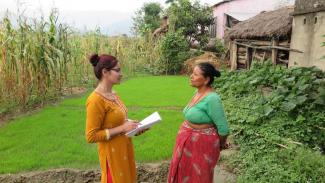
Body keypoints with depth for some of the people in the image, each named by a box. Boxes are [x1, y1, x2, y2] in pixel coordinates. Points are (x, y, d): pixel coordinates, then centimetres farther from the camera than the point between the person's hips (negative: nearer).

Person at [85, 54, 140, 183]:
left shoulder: (113, 95, 3)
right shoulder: (96, 100, -22)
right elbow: (91, 136, -21)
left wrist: (130, 125, 0)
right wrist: (122, 128, -22)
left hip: (124, 149, 8)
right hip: (112, 153, -8)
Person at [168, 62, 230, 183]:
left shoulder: (211, 98, -25)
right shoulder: (198, 93, 2)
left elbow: (223, 128, -20)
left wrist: (221, 144, -3)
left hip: (202, 143, -8)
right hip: (189, 140, 8)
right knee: (185, 173, 23)